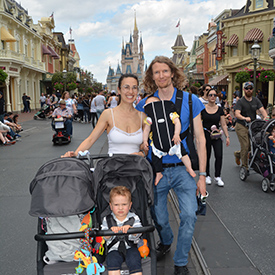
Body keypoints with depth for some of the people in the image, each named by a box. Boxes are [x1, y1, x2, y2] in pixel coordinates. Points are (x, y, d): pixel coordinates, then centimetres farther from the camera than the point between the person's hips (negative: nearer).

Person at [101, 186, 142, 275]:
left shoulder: (134, 218, 1)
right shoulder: (107, 220, 4)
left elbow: (137, 234, -11)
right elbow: (105, 237, -3)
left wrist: (129, 228, -33)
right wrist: (111, 231, -26)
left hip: (130, 247, 0)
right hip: (114, 249, 1)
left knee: (134, 262, -26)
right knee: (111, 261, -27)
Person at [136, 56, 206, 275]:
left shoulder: (190, 100, -1)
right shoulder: (145, 104, 1)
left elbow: (200, 139, 0)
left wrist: (202, 175, -4)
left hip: (183, 168, -1)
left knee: (189, 215, -14)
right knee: (159, 219, 12)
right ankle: (166, 242, 48)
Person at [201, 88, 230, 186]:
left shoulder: (219, 109, 5)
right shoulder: (202, 109, 0)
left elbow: (223, 125, 8)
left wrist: (227, 136, 2)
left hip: (217, 136, 1)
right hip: (205, 135, -1)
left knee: (219, 156, -10)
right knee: (206, 156, 5)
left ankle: (217, 177, 3)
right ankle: (207, 176, 22)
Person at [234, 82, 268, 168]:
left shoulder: (256, 100, 9)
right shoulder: (240, 101, -6)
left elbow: (262, 110, -5)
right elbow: (237, 114, -20)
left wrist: (265, 117, -26)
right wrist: (244, 118, -39)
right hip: (241, 126, -5)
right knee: (245, 146, -10)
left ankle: (238, 154, 33)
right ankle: (245, 166, 5)